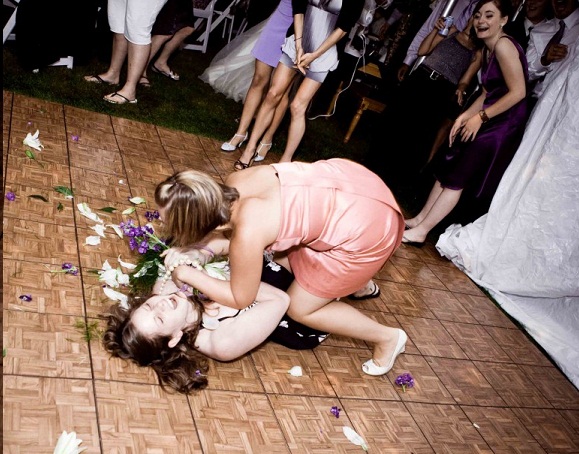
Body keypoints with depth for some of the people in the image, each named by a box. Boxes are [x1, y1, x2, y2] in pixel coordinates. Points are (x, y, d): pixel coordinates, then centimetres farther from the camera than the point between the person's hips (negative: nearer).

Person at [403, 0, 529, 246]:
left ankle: (420, 231, 5)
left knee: (457, 178, -4)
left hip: (503, 126, -9)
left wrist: (480, 117, -16)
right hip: (488, 122, 9)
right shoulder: (487, 50, 12)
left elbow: (518, 92, -21)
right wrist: (464, 116, 3)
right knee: (446, 170, 11)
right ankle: (419, 219, 22)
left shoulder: (503, 45, -18)